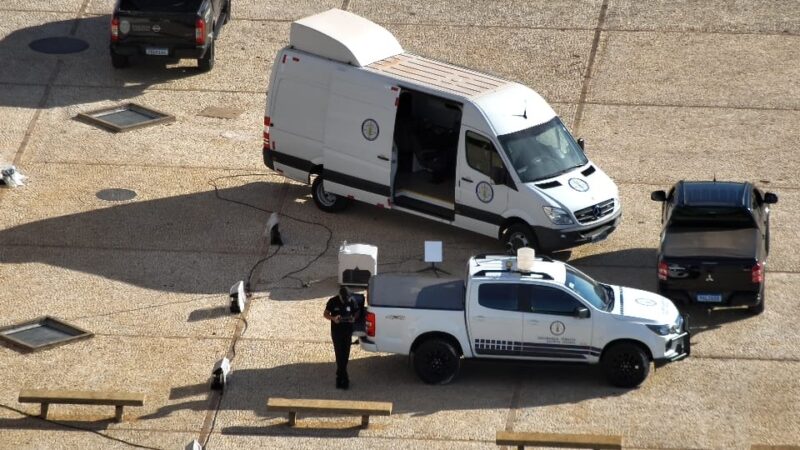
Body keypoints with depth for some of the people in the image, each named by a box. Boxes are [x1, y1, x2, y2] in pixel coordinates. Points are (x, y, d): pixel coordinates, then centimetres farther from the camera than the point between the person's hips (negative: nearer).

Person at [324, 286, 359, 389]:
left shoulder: (352, 301, -5)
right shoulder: (333, 302, -9)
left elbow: (357, 311, 9)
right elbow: (326, 314, -1)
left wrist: (354, 318, -15)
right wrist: (333, 318, -22)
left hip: (348, 331, 2)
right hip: (336, 331, -2)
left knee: (345, 354, 6)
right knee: (339, 354, -4)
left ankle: (340, 376, 20)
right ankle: (344, 378, -1)